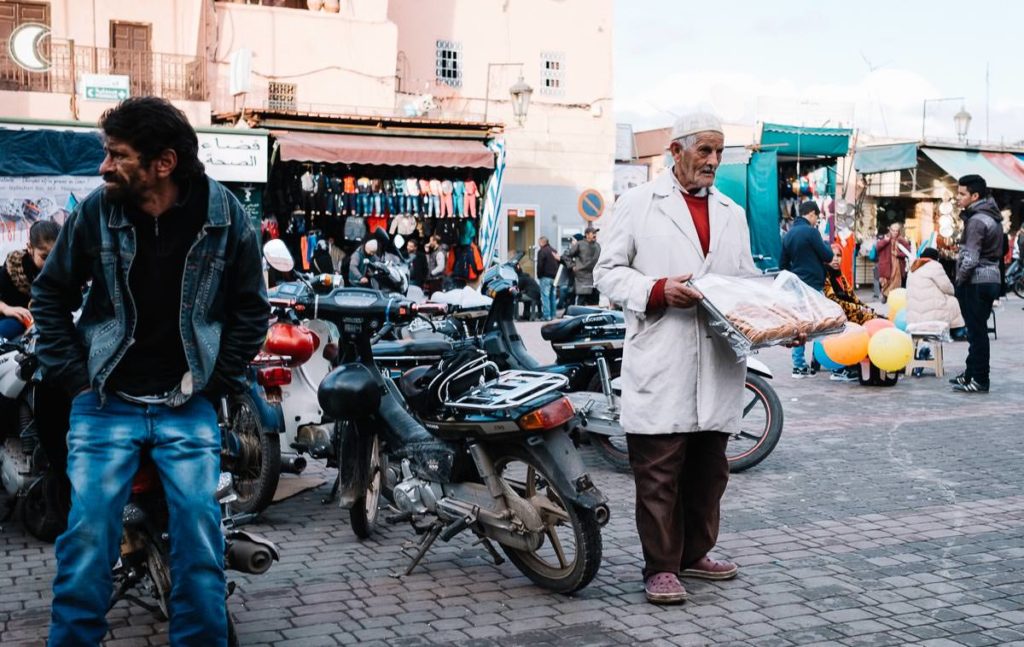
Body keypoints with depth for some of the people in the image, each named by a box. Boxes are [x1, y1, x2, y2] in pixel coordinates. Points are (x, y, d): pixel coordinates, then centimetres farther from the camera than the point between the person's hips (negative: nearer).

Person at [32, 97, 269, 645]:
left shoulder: (226, 218, -7)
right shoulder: (96, 212, -6)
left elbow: (251, 308, 4)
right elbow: (51, 292, 8)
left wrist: (218, 380, -1)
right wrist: (73, 374, 1)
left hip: (188, 406, 0)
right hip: (106, 401, 0)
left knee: (200, 535, -1)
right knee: (88, 533, -5)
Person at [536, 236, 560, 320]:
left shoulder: (541, 251, -10)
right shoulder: (554, 250, 14)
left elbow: (540, 265, -15)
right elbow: (559, 261, 17)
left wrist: (539, 275, -4)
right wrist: (556, 274, 17)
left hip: (545, 276, -8)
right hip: (554, 277, 8)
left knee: (545, 296, -7)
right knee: (553, 296, 12)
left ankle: (546, 315, -11)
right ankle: (552, 315, 14)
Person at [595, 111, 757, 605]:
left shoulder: (733, 213, 20)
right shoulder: (638, 203, 5)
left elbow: (747, 279, 20)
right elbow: (608, 271, 1)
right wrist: (659, 290, -15)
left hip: (718, 364, 5)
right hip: (661, 361, -5)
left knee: (709, 470, 12)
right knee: (659, 471, -4)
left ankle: (695, 553, 26)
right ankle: (661, 565, 6)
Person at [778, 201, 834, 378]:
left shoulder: (789, 234, 11)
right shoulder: (810, 231, -13)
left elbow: (783, 264, 16)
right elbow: (828, 256, -10)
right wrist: (826, 245, 8)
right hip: (813, 286, -8)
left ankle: (799, 365, 10)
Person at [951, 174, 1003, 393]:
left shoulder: (977, 221, -17)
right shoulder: (992, 217, 14)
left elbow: (970, 259, -24)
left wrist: (960, 279, -8)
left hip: (976, 282, -10)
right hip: (991, 279, 10)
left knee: (977, 332, -5)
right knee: (977, 330, 16)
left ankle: (979, 380, -1)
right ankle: (971, 373, 25)